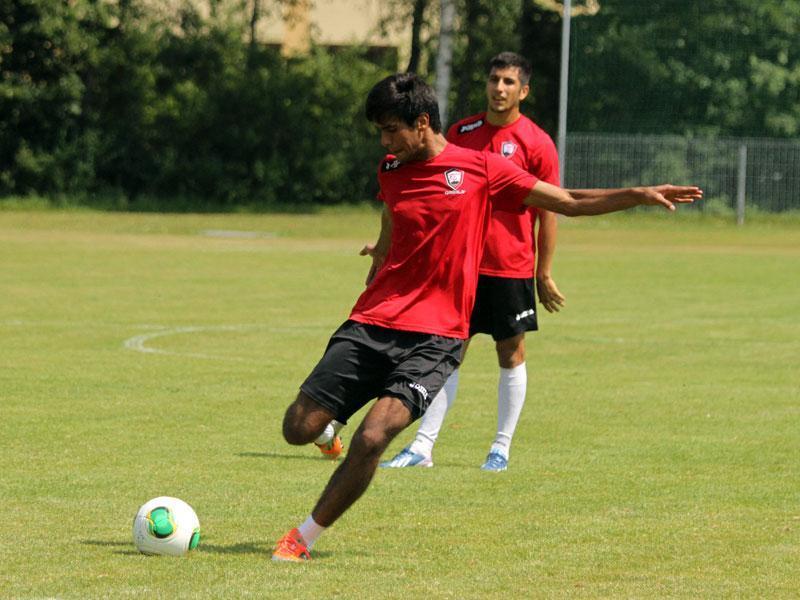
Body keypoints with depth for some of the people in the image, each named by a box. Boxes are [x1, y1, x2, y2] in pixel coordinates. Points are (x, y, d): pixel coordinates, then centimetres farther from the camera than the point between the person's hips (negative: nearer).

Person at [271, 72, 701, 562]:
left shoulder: (481, 169, -1)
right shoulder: (391, 172, 11)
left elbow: (570, 202, 5)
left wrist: (641, 195, -5)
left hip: (434, 338, -4)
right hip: (371, 324, 4)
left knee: (372, 438, -23)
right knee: (299, 428, -4)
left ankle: (306, 538, -8)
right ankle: (329, 427, 34)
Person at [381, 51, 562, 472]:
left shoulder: (536, 143, -6)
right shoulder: (461, 133, 6)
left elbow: (548, 211, -3)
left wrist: (544, 273, -4)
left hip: (512, 268, -3)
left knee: (511, 355, 4)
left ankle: (501, 449, 13)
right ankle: (422, 447, 1)